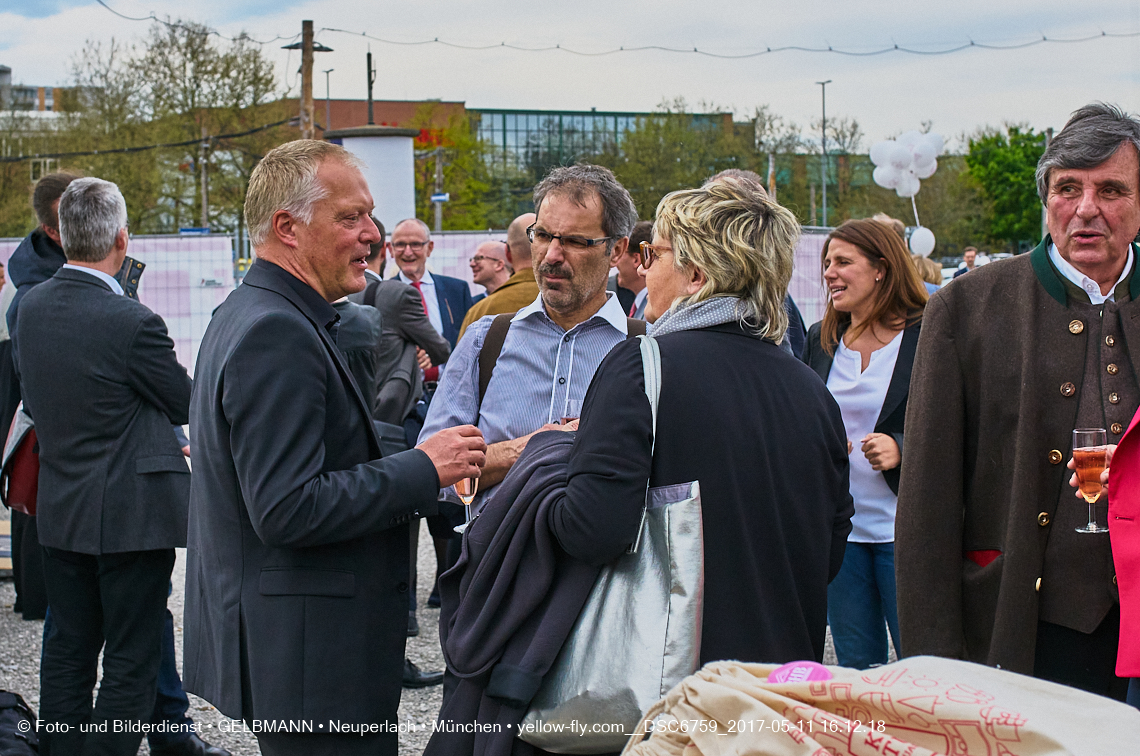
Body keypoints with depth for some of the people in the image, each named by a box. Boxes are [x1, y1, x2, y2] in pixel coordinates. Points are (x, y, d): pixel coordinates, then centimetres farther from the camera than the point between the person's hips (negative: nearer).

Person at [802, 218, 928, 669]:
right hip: (838, 528, 5)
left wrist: (902, 450, -19)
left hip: (902, 529, -5)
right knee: (855, 670, 10)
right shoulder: (821, 340, 12)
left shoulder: (927, 337, -6)